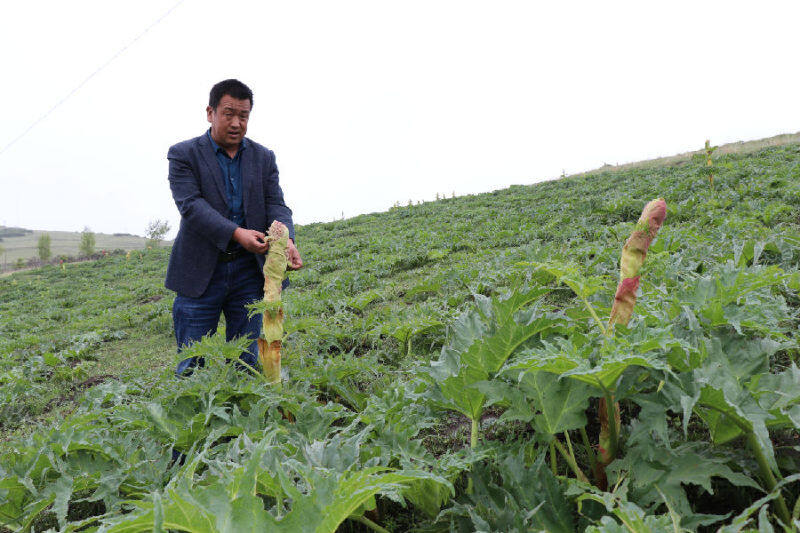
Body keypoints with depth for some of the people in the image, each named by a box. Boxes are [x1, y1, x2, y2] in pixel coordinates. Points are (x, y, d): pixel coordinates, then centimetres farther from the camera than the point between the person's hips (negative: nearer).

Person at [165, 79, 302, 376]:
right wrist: (237, 233, -29)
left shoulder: (263, 157, 10)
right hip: (201, 273, -2)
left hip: (249, 273, 3)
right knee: (192, 366, 4)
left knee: (246, 363, 10)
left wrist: (286, 241, -22)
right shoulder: (183, 155, 0)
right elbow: (191, 205, -13)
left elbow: (276, 205, 0)